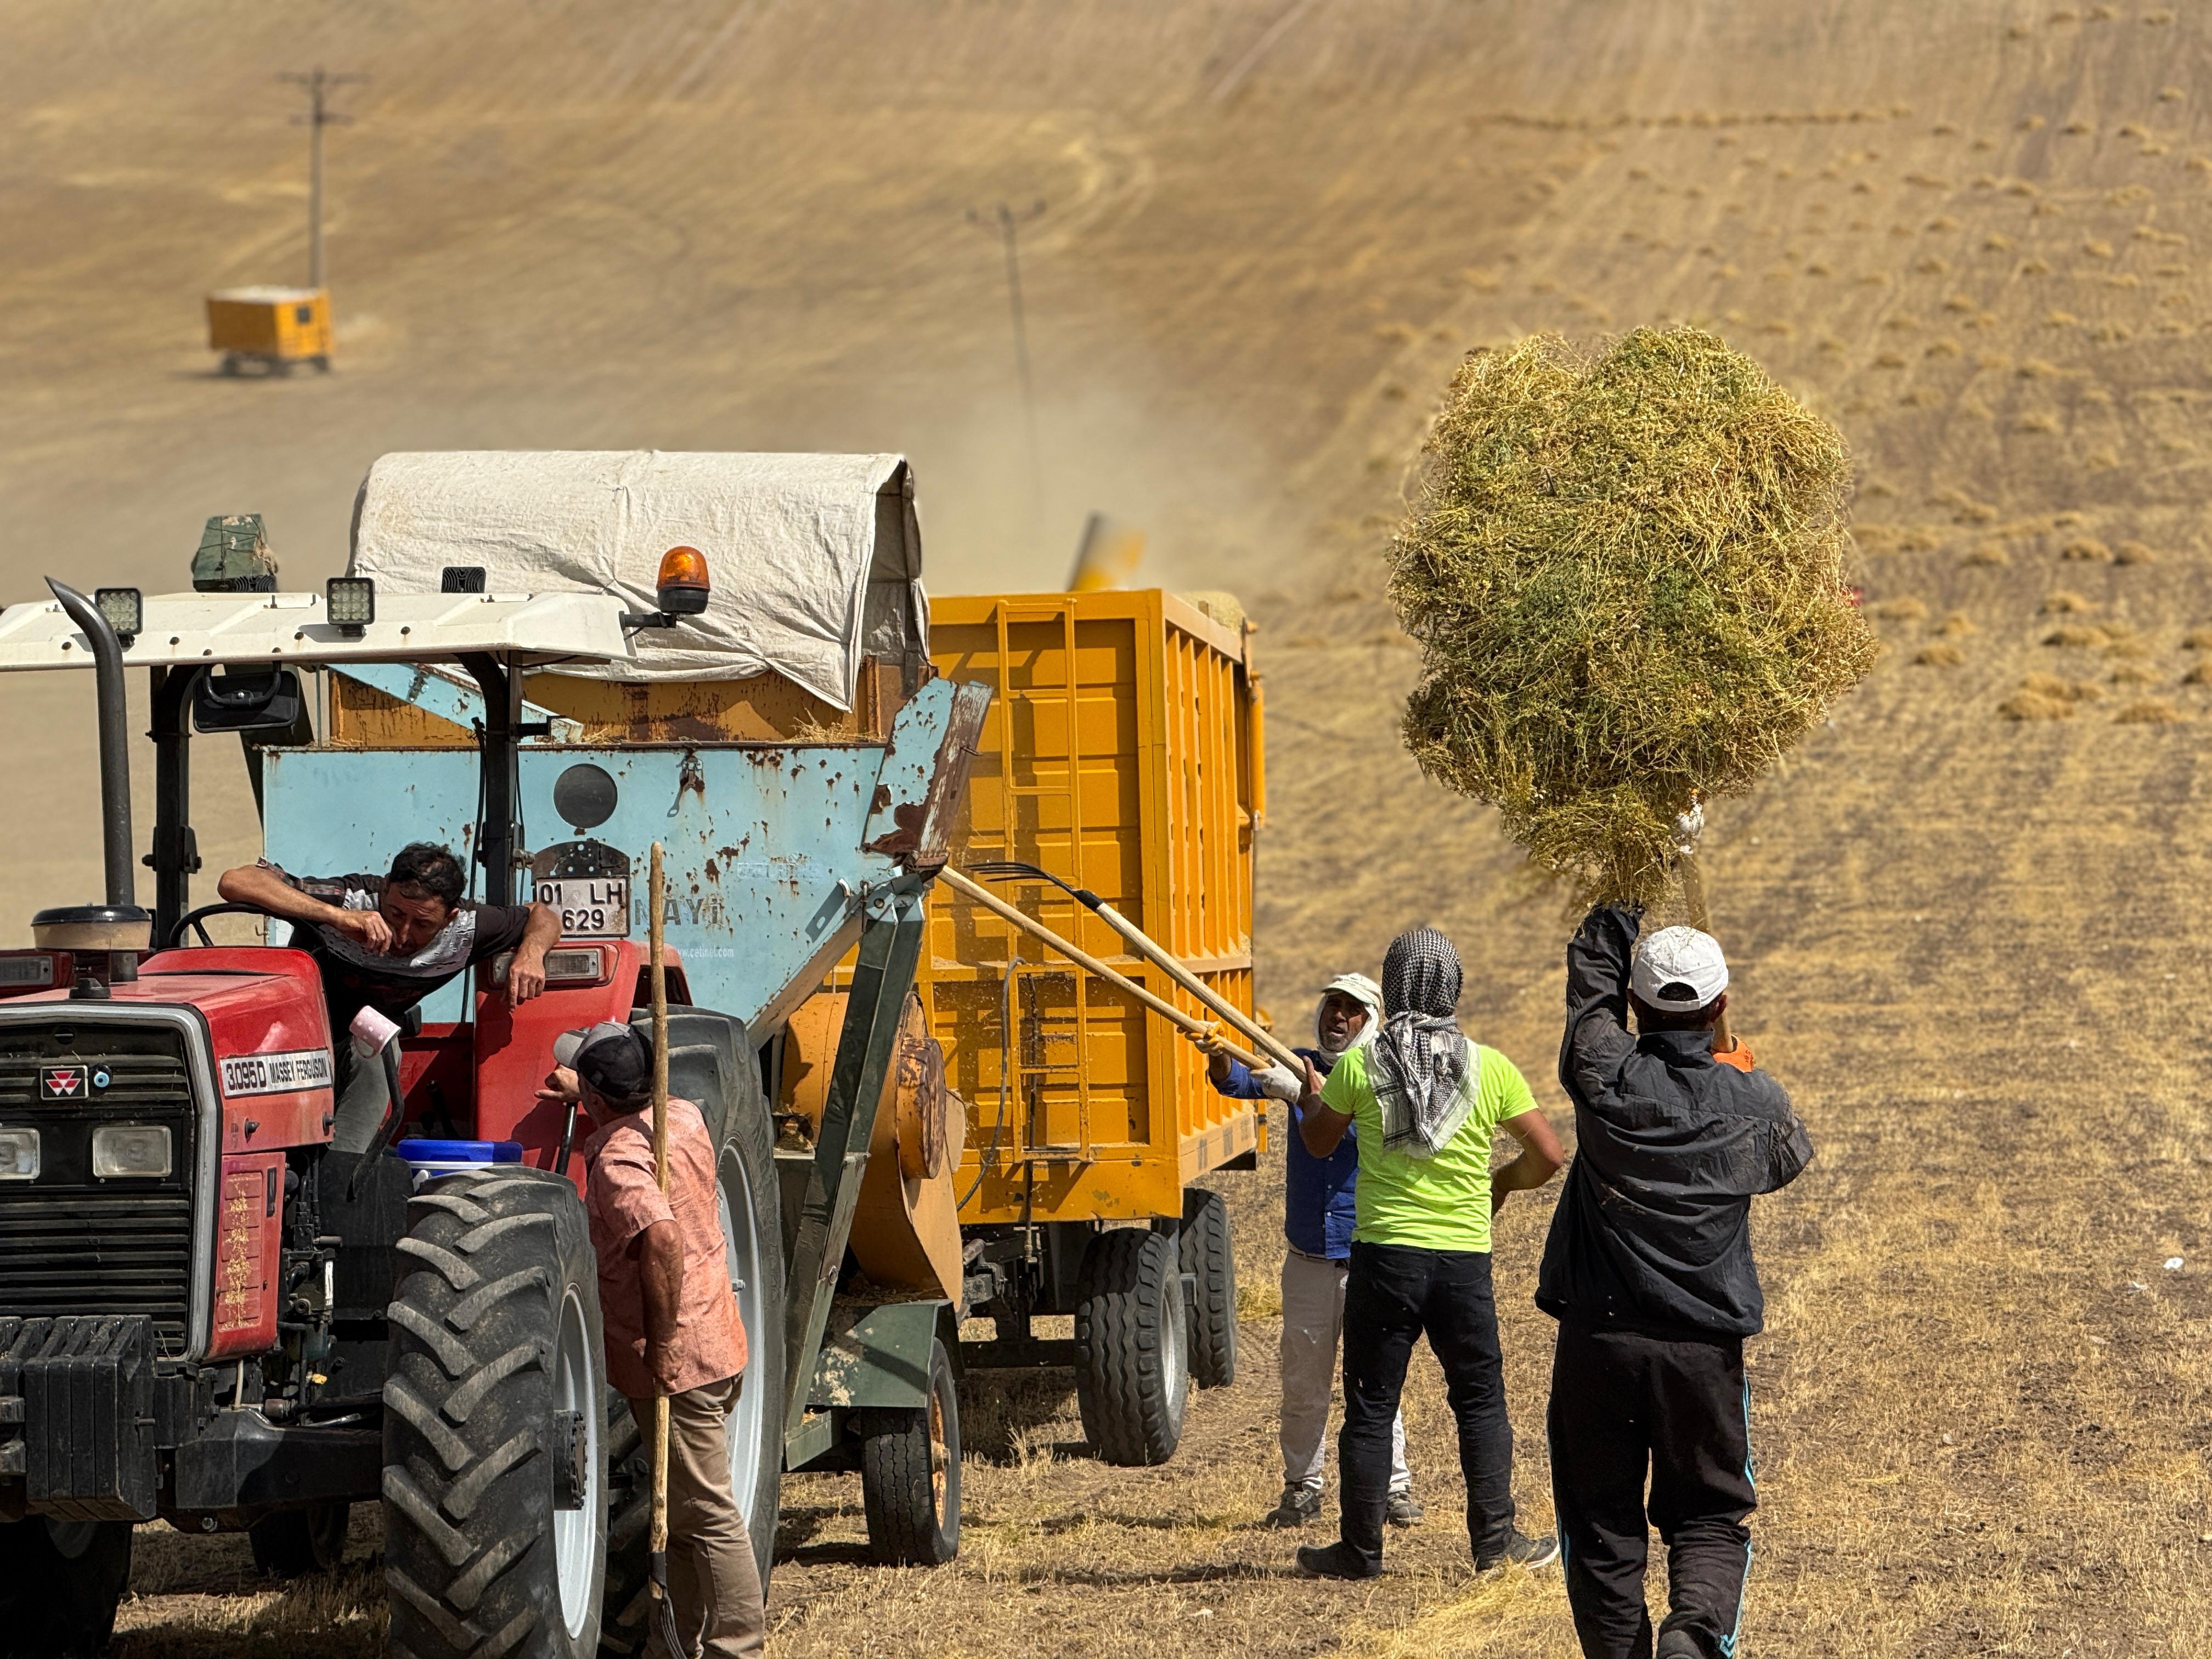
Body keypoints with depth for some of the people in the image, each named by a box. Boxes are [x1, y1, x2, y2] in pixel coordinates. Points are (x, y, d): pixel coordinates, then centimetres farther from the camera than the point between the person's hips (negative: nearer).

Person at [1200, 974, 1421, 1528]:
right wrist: (1220, 1060, -28)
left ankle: (1395, 1486, 4)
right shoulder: (1300, 1065, 9)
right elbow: (1239, 1082, -5)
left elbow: (1359, 1124, -24)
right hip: (1308, 1255, 4)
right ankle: (1302, 1488, 14)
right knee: (1303, 1382, 6)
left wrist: (1303, 1092, -37)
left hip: (1366, 1256, -4)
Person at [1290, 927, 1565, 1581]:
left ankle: (1359, 1549, 11)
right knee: (1480, 1403, 12)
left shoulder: (1358, 1066, -4)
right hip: (1465, 1257, 1)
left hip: (1384, 1253, -1)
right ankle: (1496, 1539, 10)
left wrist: (1312, 1097, 35)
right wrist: (1502, 1182, 20)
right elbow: (1548, 1156, -1)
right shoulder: (1490, 1068, -2)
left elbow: (1318, 1142, 13)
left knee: (1370, 1406, 6)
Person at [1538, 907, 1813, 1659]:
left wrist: (1616, 914, 32)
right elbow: (1790, 1155, 21)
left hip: (1596, 1339, 0)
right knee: (1709, 1516, 9)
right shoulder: (1753, 1101, -4)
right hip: (1703, 1344, 0)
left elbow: (1591, 974, 14)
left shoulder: (1606, 1078, -6)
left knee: (1601, 1522, 9)